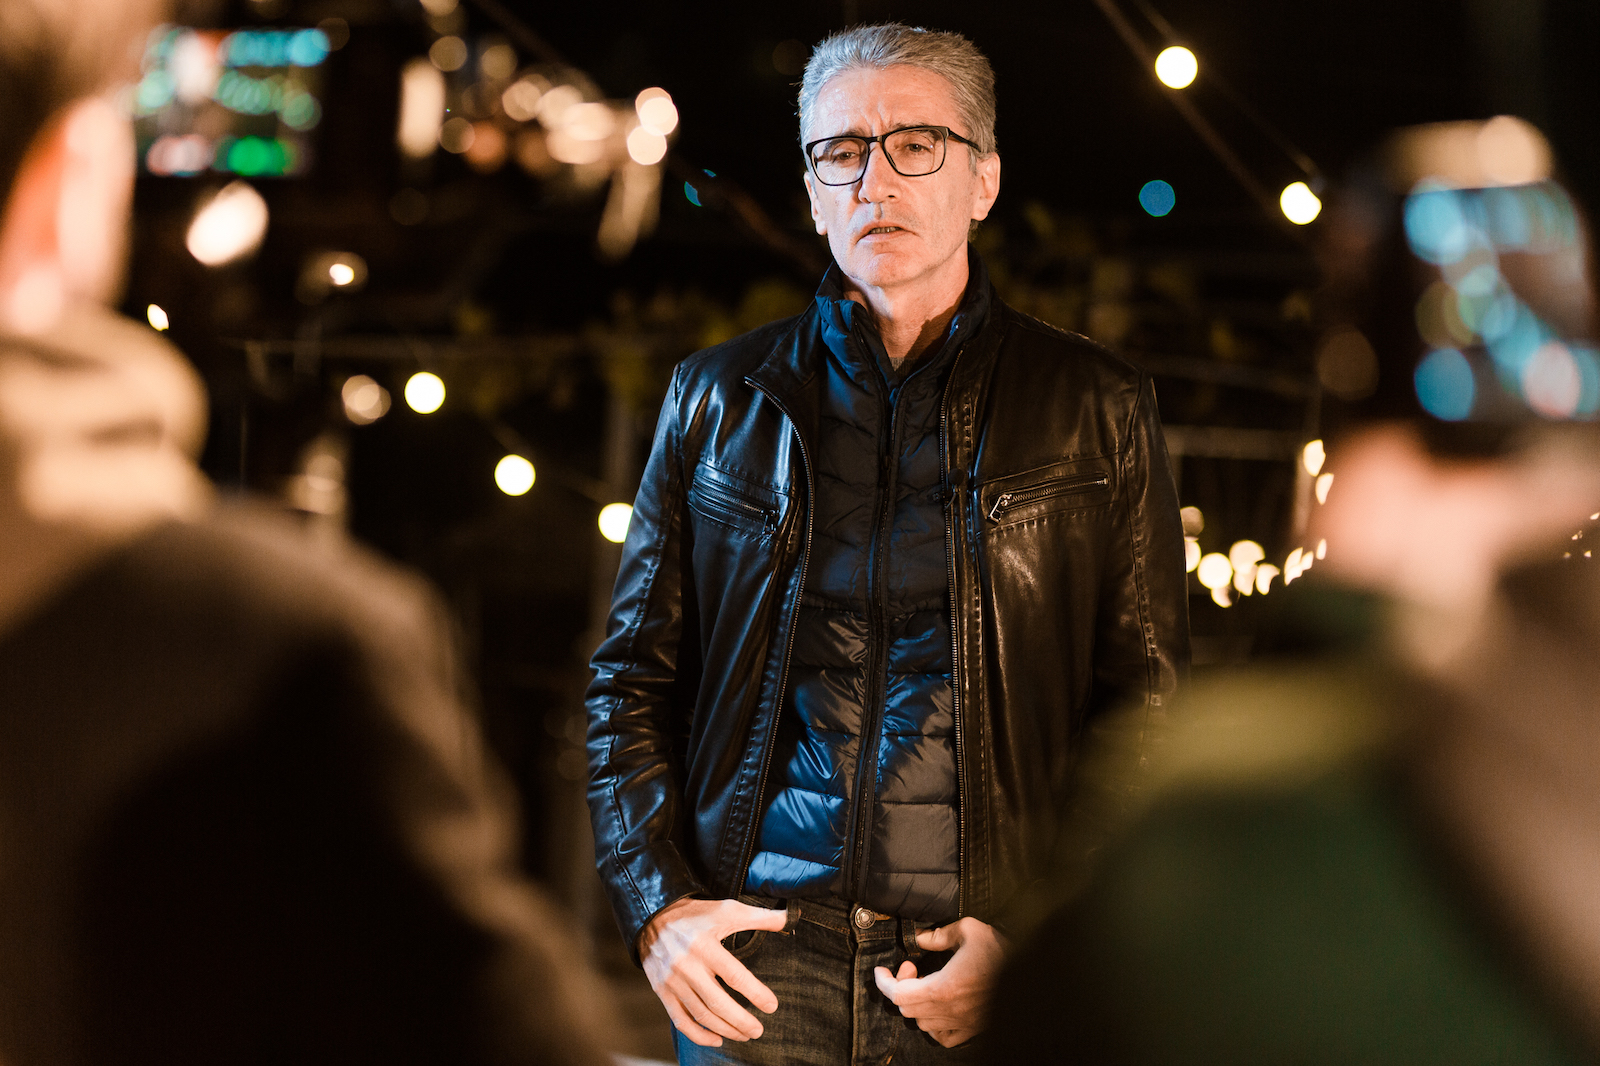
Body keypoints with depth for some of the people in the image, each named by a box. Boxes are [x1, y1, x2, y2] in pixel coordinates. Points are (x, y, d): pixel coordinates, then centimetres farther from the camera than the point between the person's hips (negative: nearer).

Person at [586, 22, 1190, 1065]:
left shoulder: (1096, 409, 6)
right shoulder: (718, 397, 11)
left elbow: (1149, 711, 3)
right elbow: (635, 677, 13)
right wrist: (658, 905, 0)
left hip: (1003, 963, -1)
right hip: (756, 955, 1)